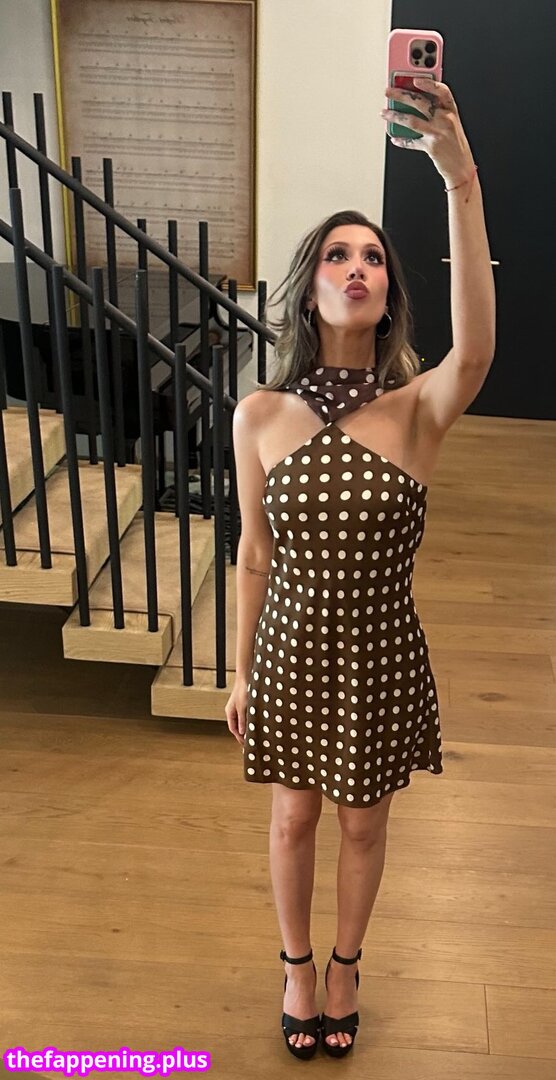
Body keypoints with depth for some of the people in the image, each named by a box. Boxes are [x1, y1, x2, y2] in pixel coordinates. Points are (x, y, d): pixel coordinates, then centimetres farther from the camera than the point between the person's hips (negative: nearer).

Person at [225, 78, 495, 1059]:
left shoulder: (415, 408, -14)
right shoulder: (259, 415, -10)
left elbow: (477, 344, -37)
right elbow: (254, 555, -2)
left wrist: (461, 178, -45)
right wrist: (240, 673, 4)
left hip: (381, 654, 0)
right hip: (291, 648, 1)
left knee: (363, 826, 20)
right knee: (294, 818, 20)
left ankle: (345, 962, 50)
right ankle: (297, 964, 49)